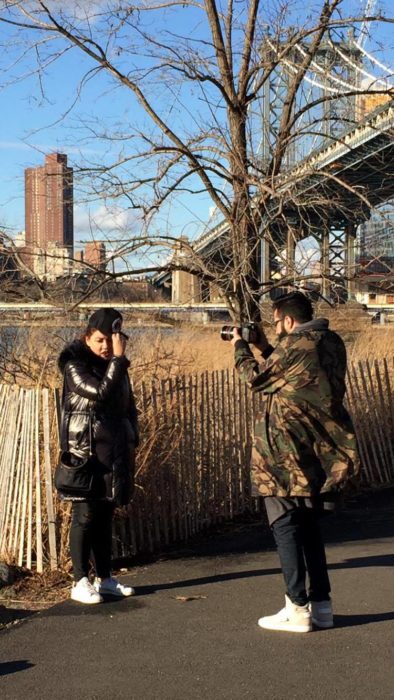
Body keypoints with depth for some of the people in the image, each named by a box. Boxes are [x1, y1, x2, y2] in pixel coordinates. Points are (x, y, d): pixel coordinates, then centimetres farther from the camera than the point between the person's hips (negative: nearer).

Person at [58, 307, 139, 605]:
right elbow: (100, 392, -23)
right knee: (85, 515, -5)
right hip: (86, 449, -6)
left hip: (115, 451, 6)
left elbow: (129, 406, 20)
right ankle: (80, 582, 0)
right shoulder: (75, 366, -7)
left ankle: (104, 577, 18)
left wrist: (131, 440, 12)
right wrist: (119, 359, -17)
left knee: (106, 514, 11)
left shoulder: (117, 366, 13)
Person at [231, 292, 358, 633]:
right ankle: (321, 604, 18)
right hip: (322, 452, 8)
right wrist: (265, 349, 21)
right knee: (310, 526, 16)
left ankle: (298, 610, 3)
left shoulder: (293, 345, -15)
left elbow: (257, 378, -1)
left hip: (288, 454, -8)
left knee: (286, 525, 1)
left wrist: (241, 347, 15)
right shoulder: (332, 343, 9)